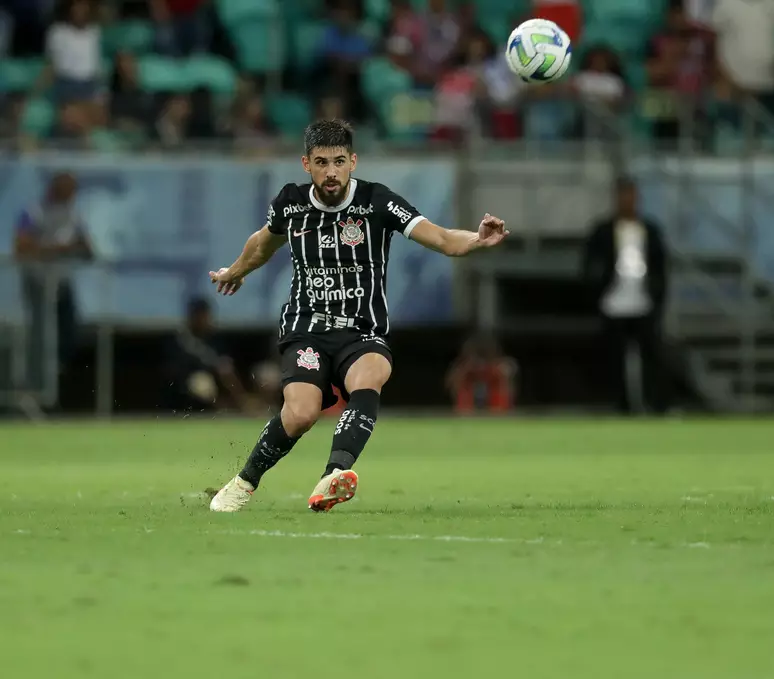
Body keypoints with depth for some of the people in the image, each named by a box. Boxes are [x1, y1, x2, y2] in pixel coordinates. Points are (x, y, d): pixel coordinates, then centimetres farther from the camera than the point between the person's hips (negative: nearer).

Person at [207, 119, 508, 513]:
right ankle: (244, 483, -1)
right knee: (301, 413, -25)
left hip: (364, 335, -1)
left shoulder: (376, 201, -8)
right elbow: (265, 243, 26)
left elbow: (442, 240, -18)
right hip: (305, 332, 1)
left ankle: (335, 476, -54)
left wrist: (477, 240, -39)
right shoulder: (290, 203, 2)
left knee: (368, 378, -37)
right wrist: (235, 272, 44)